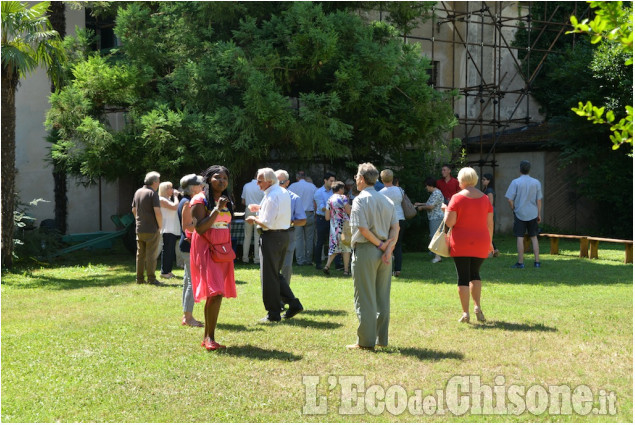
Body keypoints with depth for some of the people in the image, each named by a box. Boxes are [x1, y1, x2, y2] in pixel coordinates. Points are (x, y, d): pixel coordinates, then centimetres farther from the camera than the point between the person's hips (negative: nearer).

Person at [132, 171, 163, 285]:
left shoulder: (138, 192, 11)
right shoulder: (152, 193, -12)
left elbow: (134, 210, 18)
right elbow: (157, 212, -19)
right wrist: (160, 225, -8)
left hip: (139, 229, 7)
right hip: (151, 229, -7)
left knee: (140, 254, 11)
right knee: (151, 254, -3)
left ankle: (139, 278, 14)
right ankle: (151, 278, -1)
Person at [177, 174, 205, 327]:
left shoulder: (188, 202, 16)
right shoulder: (187, 203, -14)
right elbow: (187, 227, -19)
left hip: (188, 245, 11)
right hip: (190, 246, -11)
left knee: (188, 281, 12)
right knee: (192, 281, -8)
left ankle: (186, 316, 17)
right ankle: (188, 317, -4)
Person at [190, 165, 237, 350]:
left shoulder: (226, 201, 16)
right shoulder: (200, 200, -6)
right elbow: (200, 229, -16)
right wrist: (217, 209, -19)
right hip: (205, 250, -7)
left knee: (216, 294, 4)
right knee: (215, 292, -17)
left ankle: (207, 337, 11)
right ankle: (210, 337, -10)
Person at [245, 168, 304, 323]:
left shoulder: (271, 197, -19)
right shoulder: (284, 192, 11)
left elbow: (267, 223, -22)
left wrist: (254, 219, -5)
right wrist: (260, 208, 19)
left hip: (271, 237, -9)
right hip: (284, 234, 9)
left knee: (269, 276, 0)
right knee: (276, 274, 18)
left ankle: (273, 314, 5)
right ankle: (293, 304, 11)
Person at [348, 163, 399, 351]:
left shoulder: (360, 199, -8)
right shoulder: (387, 200, 12)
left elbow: (363, 228, -18)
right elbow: (396, 227, 3)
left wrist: (380, 244, -8)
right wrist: (388, 248, -5)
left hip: (365, 250, -6)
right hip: (384, 251, 6)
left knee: (365, 299, -1)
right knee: (383, 298, 12)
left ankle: (366, 341, 1)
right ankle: (381, 338, 17)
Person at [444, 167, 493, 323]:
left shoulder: (457, 198, -9)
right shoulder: (485, 198, 5)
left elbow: (449, 222, -14)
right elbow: (490, 223, 7)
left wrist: (446, 210, 5)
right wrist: (489, 242, 19)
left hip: (461, 244, -4)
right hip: (481, 244, 4)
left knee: (463, 277, 2)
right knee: (475, 273, 20)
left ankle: (465, 313, 0)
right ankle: (477, 306, 5)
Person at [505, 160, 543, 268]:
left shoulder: (515, 182, -8)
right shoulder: (536, 182, 2)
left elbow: (510, 199, -10)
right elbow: (539, 200, 4)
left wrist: (513, 209, 5)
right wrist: (539, 214, 12)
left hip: (520, 214, -3)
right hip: (533, 214, 3)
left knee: (520, 237, 0)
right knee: (534, 237, 11)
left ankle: (520, 262, 0)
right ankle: (537, 261, 10)